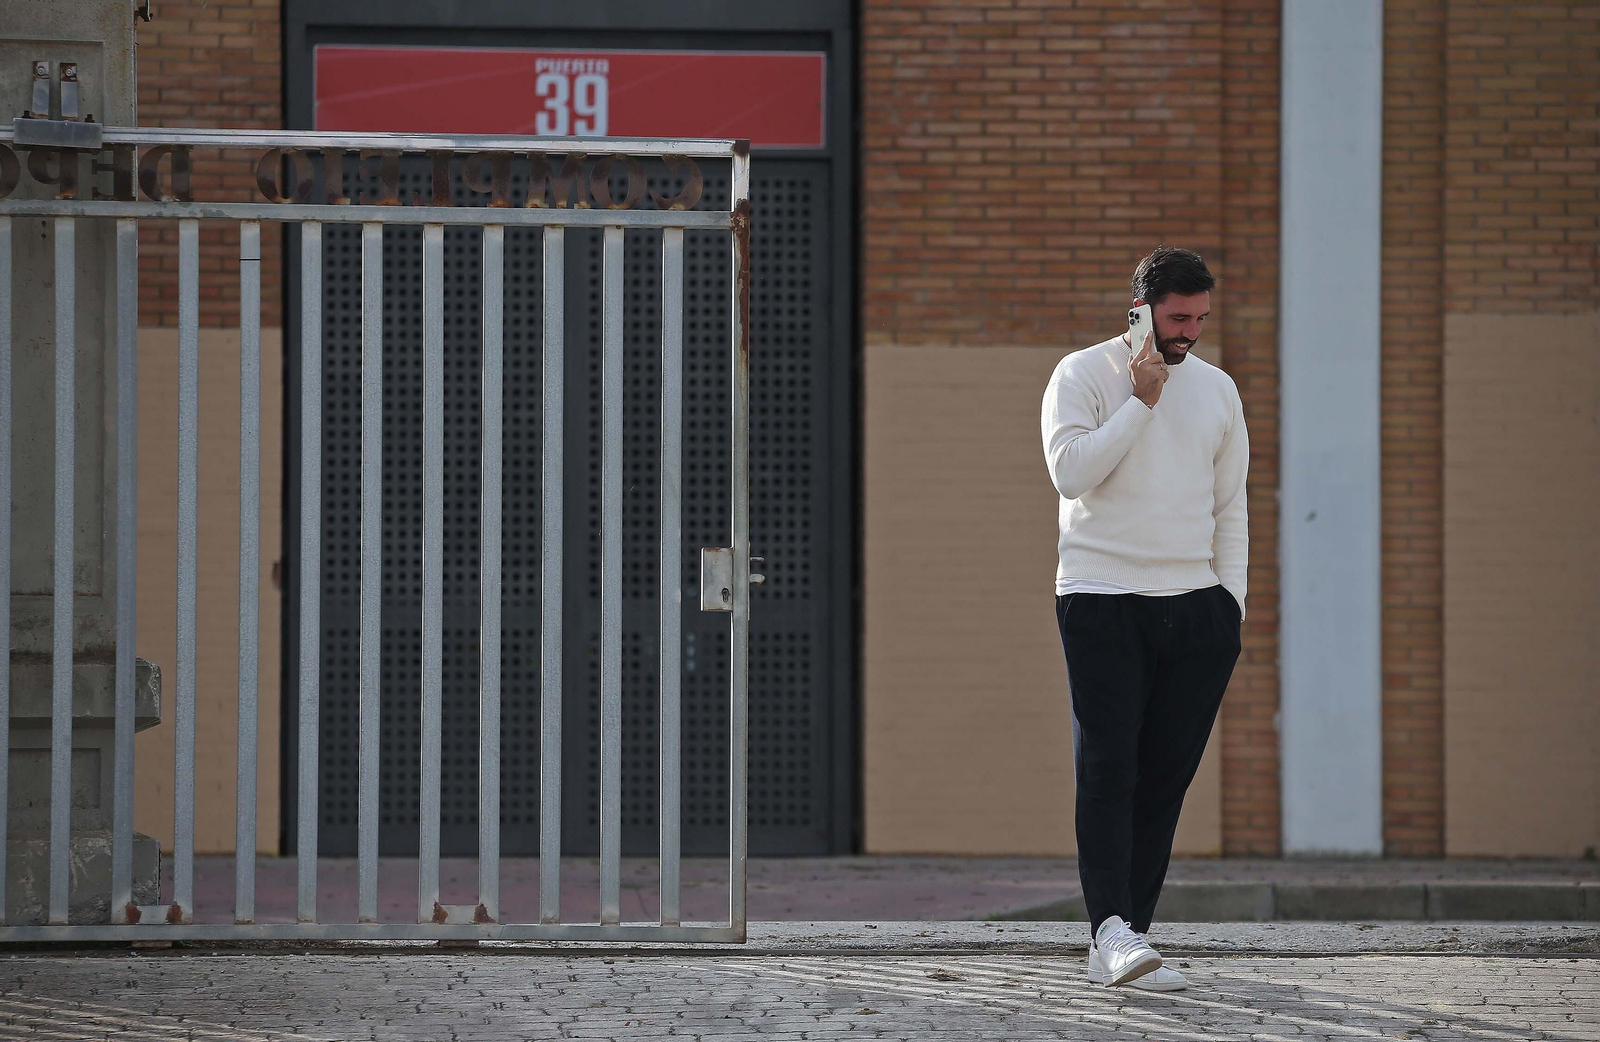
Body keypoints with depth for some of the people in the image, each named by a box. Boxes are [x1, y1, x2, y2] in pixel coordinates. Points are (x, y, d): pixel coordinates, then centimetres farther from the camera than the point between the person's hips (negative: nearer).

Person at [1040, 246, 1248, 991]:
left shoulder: (1216, 389, 15)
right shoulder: (1084, 375, 2)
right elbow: (1071, 470, -13)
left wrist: (1232, 602, 11)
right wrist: (1142, 401, -10)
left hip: (1196, 606, 4)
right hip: (1103, 596, -4)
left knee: (1166, 777, 0)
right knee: (1107, 767, -13)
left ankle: (1122, 944, 2)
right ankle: (1112, 927, -21)